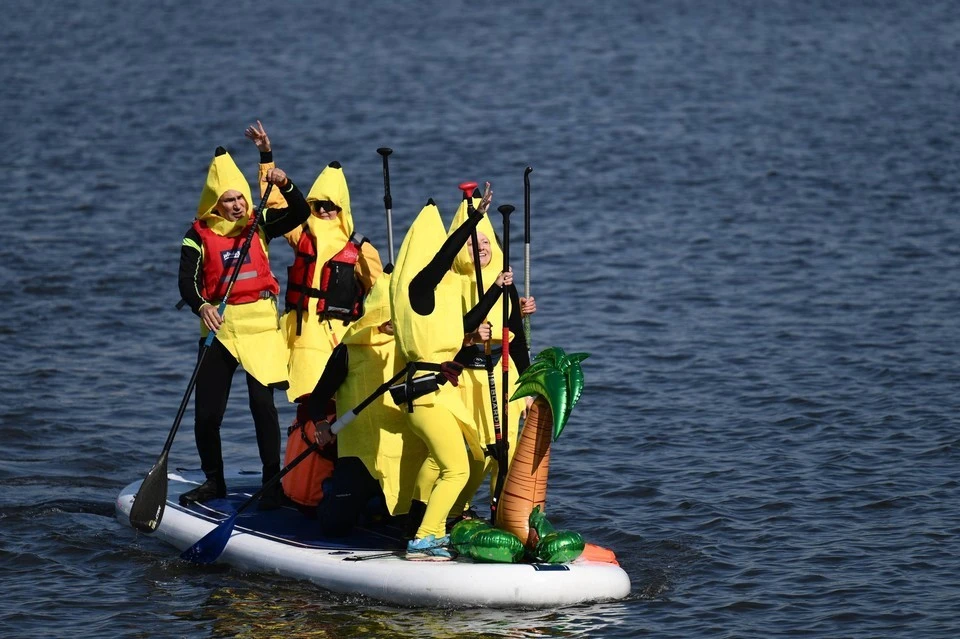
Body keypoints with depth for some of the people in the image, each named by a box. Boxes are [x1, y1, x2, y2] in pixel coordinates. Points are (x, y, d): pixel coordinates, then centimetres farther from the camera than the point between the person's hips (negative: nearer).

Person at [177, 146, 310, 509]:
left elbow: (301, 213, -4)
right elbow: (187, 281, -12)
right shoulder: (199, 236, -2)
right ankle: (214, 481, 21)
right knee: (207, 410, 2)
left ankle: (273, 482, -3)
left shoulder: (260, 225, 4)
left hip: (260, 324, -1)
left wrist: (284, 186, -21)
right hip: (218, 326, 1)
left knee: (263, 402, -10)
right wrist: (202, 306, -31)